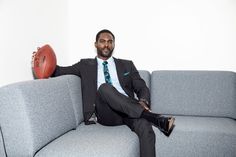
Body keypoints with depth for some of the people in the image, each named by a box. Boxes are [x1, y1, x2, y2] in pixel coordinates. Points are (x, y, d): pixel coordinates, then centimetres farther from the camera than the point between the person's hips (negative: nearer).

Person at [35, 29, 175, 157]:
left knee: (145, 127, -33)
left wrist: (143, 102, -12)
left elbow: (142, 88, 12)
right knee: (104, 87, -33)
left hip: (129, 111, 1)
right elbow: (60, 71, 11)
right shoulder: (86, 65, 20)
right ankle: (156, 119, -33)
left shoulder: (127, 65, 20)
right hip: (105, 113, -1)